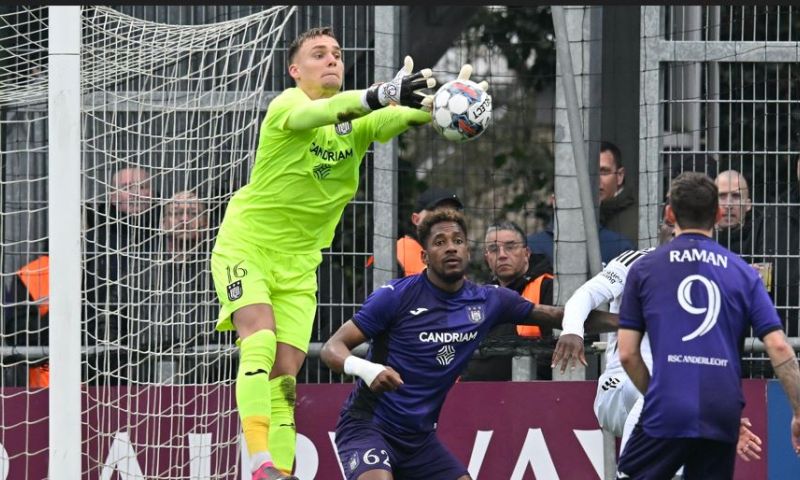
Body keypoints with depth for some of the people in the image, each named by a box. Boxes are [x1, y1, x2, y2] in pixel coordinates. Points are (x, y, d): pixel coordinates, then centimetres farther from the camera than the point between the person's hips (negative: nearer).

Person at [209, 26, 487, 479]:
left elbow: (404, 117, -19)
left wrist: (434, 104, -43)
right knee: (260, 340, -26)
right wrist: (382, 95, -56)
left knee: (284, 377, 0)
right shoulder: (286, 106, -15)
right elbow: (315, 112, -38)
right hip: (245, 248, -5)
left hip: (298, 265, 6)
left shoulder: (357, 124, 0)